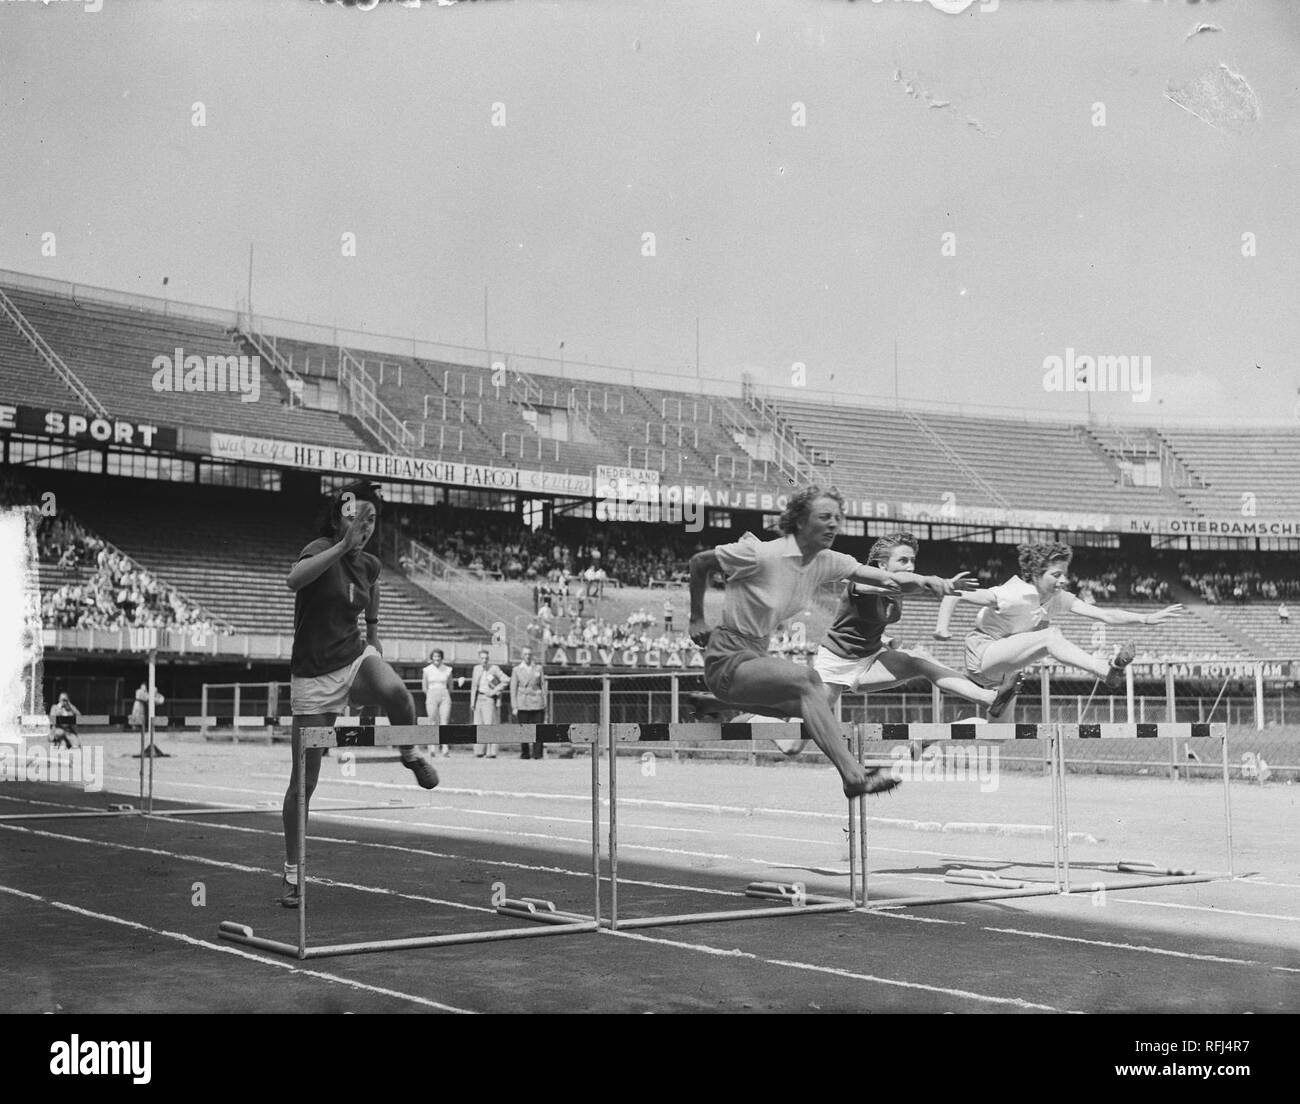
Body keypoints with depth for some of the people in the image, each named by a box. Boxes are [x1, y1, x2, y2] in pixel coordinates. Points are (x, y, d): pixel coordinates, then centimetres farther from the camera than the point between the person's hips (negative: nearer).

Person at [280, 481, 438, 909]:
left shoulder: (368, 564, 3)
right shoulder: (321, 549, -16)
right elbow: (295, 579, -41)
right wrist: (343, 544, -46)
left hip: (355, 657, 4)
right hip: (313, 675, -4)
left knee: (395, 692, -34)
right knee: (304, 780, 0)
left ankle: (411, 755, -4)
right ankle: (292, 873, 15)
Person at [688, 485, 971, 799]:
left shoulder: (826, 562, 3)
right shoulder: (761, 555, -17)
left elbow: (889, 578, -4)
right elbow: (699, 562, -5)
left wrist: (929, 582, -23)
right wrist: (697, 619, 2)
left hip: (757, 657, 9)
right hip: (728, 663, -9)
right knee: (807, 679, -27)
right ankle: (854, 776, -32)